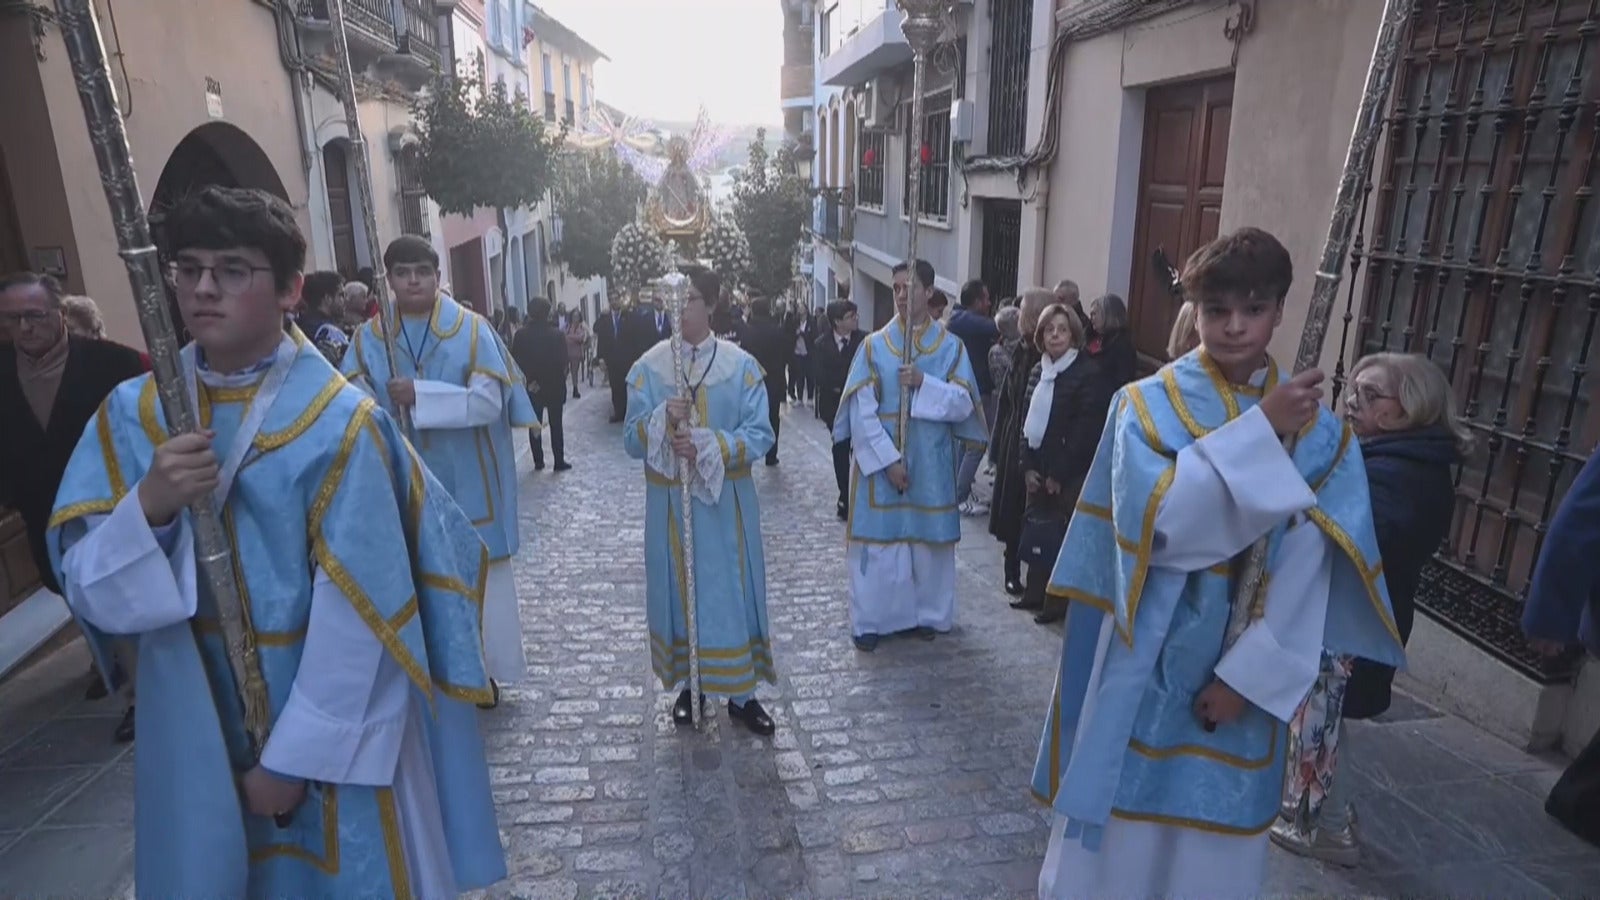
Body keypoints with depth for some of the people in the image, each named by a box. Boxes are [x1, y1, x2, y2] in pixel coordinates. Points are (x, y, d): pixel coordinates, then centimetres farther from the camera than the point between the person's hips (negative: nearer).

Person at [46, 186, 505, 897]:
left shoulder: (339, 423, -17)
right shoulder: (131, 415, -3)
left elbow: (360, 614, -16)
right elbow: (87, 591, -5)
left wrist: (294, 758, -12)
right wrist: (147, 506, -24)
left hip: (331, 724, -4)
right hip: (194, 725, 4)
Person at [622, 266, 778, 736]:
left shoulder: (741, 365, -4)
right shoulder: (647, 368, 0)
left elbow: (760, 434, -8)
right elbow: (631, 439, -3)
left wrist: (708, 445, -22)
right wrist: (662, 419, -23)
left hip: (726, 500, -1)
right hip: (670, 502, 1)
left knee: (733, 591, 5)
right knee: (680, 590, 10)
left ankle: (741, 693, 19)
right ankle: (689, 684, 28)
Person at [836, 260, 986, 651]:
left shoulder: (951, 347, 2)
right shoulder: (873, 345, -1)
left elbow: (964, 405, -5)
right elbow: (861, 410, -7)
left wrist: (923, 383, -19)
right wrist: (887, 459, -14)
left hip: (931, 464, 1)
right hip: (880, 461, -1)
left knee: (929, 539, 9)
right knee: (878, 539, 2)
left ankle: (928, 614, 25)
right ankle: (870, 621, 13)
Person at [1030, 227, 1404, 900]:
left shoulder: (1317, 429, 0)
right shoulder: (1148, 405, -7)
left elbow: (1309, 574, -5)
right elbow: (1154, 521, -23)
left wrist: (1248, 674, -11)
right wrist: (1260, 431, -23)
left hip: (1244, 670, 2)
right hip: (1148, 662, -2)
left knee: (1211, 844, 16)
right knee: (1118, 828, 10)